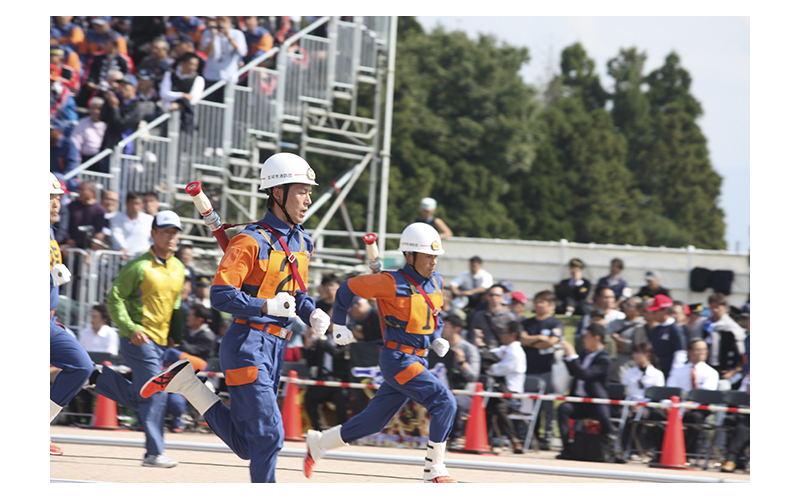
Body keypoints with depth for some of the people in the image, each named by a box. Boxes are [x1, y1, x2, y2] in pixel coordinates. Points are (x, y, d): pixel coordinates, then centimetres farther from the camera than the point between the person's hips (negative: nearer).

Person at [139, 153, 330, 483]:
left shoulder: (303, 242, 13)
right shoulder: (252, 241, -13)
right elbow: (221, 296, -17)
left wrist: (312, 313, 5)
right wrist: (268, 306, -27)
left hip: (275, 347, 9)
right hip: (248, 345, -9)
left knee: (246, 445, 11)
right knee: (268, 434, -13)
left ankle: (187, 384, 21)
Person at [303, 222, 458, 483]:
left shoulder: (436, 282, 8)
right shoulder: (392, 283, -15)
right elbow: (348, 288, -4)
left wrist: (437, 339, 10)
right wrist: (338, 325, 0)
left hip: (418, 361, 8)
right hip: (397, 360, -8)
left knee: (374, 421, 13)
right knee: (444, 402, -20)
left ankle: (319, 442, 32)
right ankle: (434, 471, -14)